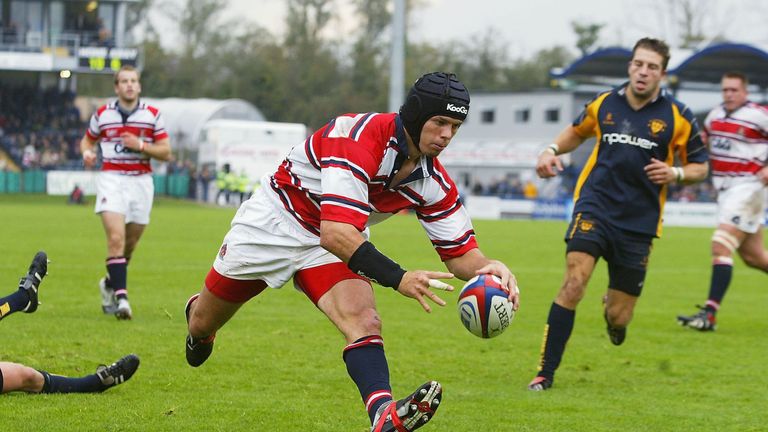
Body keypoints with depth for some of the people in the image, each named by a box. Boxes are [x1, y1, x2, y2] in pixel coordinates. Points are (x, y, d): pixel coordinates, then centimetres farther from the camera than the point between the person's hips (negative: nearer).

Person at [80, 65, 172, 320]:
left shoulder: (153, 115, 5)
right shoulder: (102, 114, 6)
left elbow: (166, 152, 2)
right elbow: (87, 140, 21)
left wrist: (140, 146, -13)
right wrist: (87, 153, -3)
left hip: (141, 181, 2)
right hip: (111, 179, -2)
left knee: (129, 244, 8)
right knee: (116, 238, -19)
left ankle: (110, 285, 35)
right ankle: (121, 298, -24)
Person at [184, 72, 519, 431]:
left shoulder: (434, 183, -14)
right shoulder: (359, 138, -36)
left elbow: (460, 253, -6)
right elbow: (335, 233, -44)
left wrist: (489, 266, -31)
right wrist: (398, 278, -53)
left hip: (336, 247, 4)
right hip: (275, 223, -4)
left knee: (364, 321, -27)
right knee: (203, 324, 14)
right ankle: (196, 309, 52)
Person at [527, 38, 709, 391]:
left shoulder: (677, 117, 0)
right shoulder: (604, 104, 5)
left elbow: (700, 166, 9)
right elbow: (577, 131, 26)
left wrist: (676, 173, -12)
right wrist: (552, 150, 7)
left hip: (639, 222, 0)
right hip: (595, 206, 0)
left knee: (619, 318, 3)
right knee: (575, 280, -23)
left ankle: (612, 309, 44)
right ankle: (546, 372, -17)